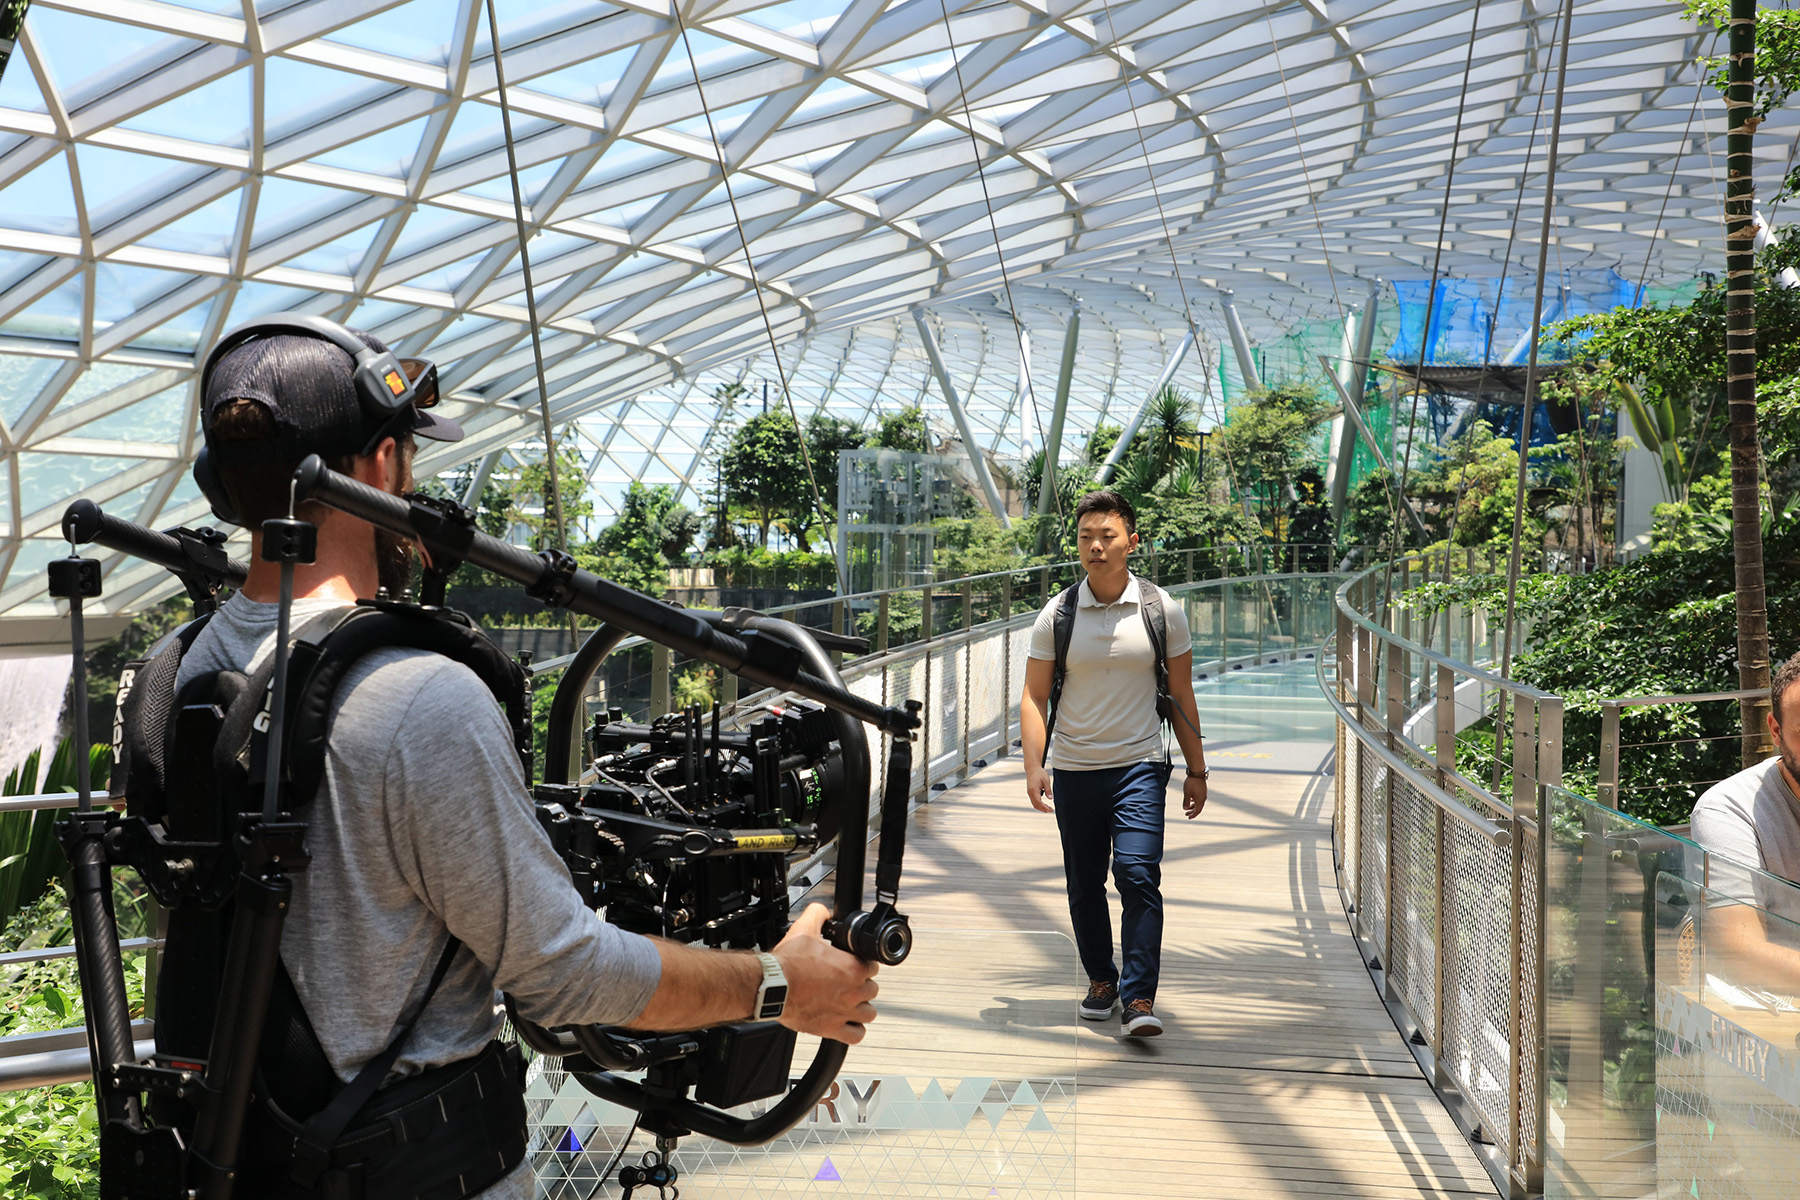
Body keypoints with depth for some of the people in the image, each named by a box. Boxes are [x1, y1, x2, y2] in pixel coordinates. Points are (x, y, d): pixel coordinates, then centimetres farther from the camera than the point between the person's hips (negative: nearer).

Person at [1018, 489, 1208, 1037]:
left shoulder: (1161, 609, -1)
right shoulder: (1057, 615, 0)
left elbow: (1180, 697, 6)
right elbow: (1034, 697, 0)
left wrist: (1196, 771, 7)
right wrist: (1033, 766, -11)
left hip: (1139, 766, -2)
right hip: (1074, 770, 2)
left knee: (1138, 874, -15)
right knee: (1084, 885, 11)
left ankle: (1139, 999, -11)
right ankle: (1100, 979, 30)